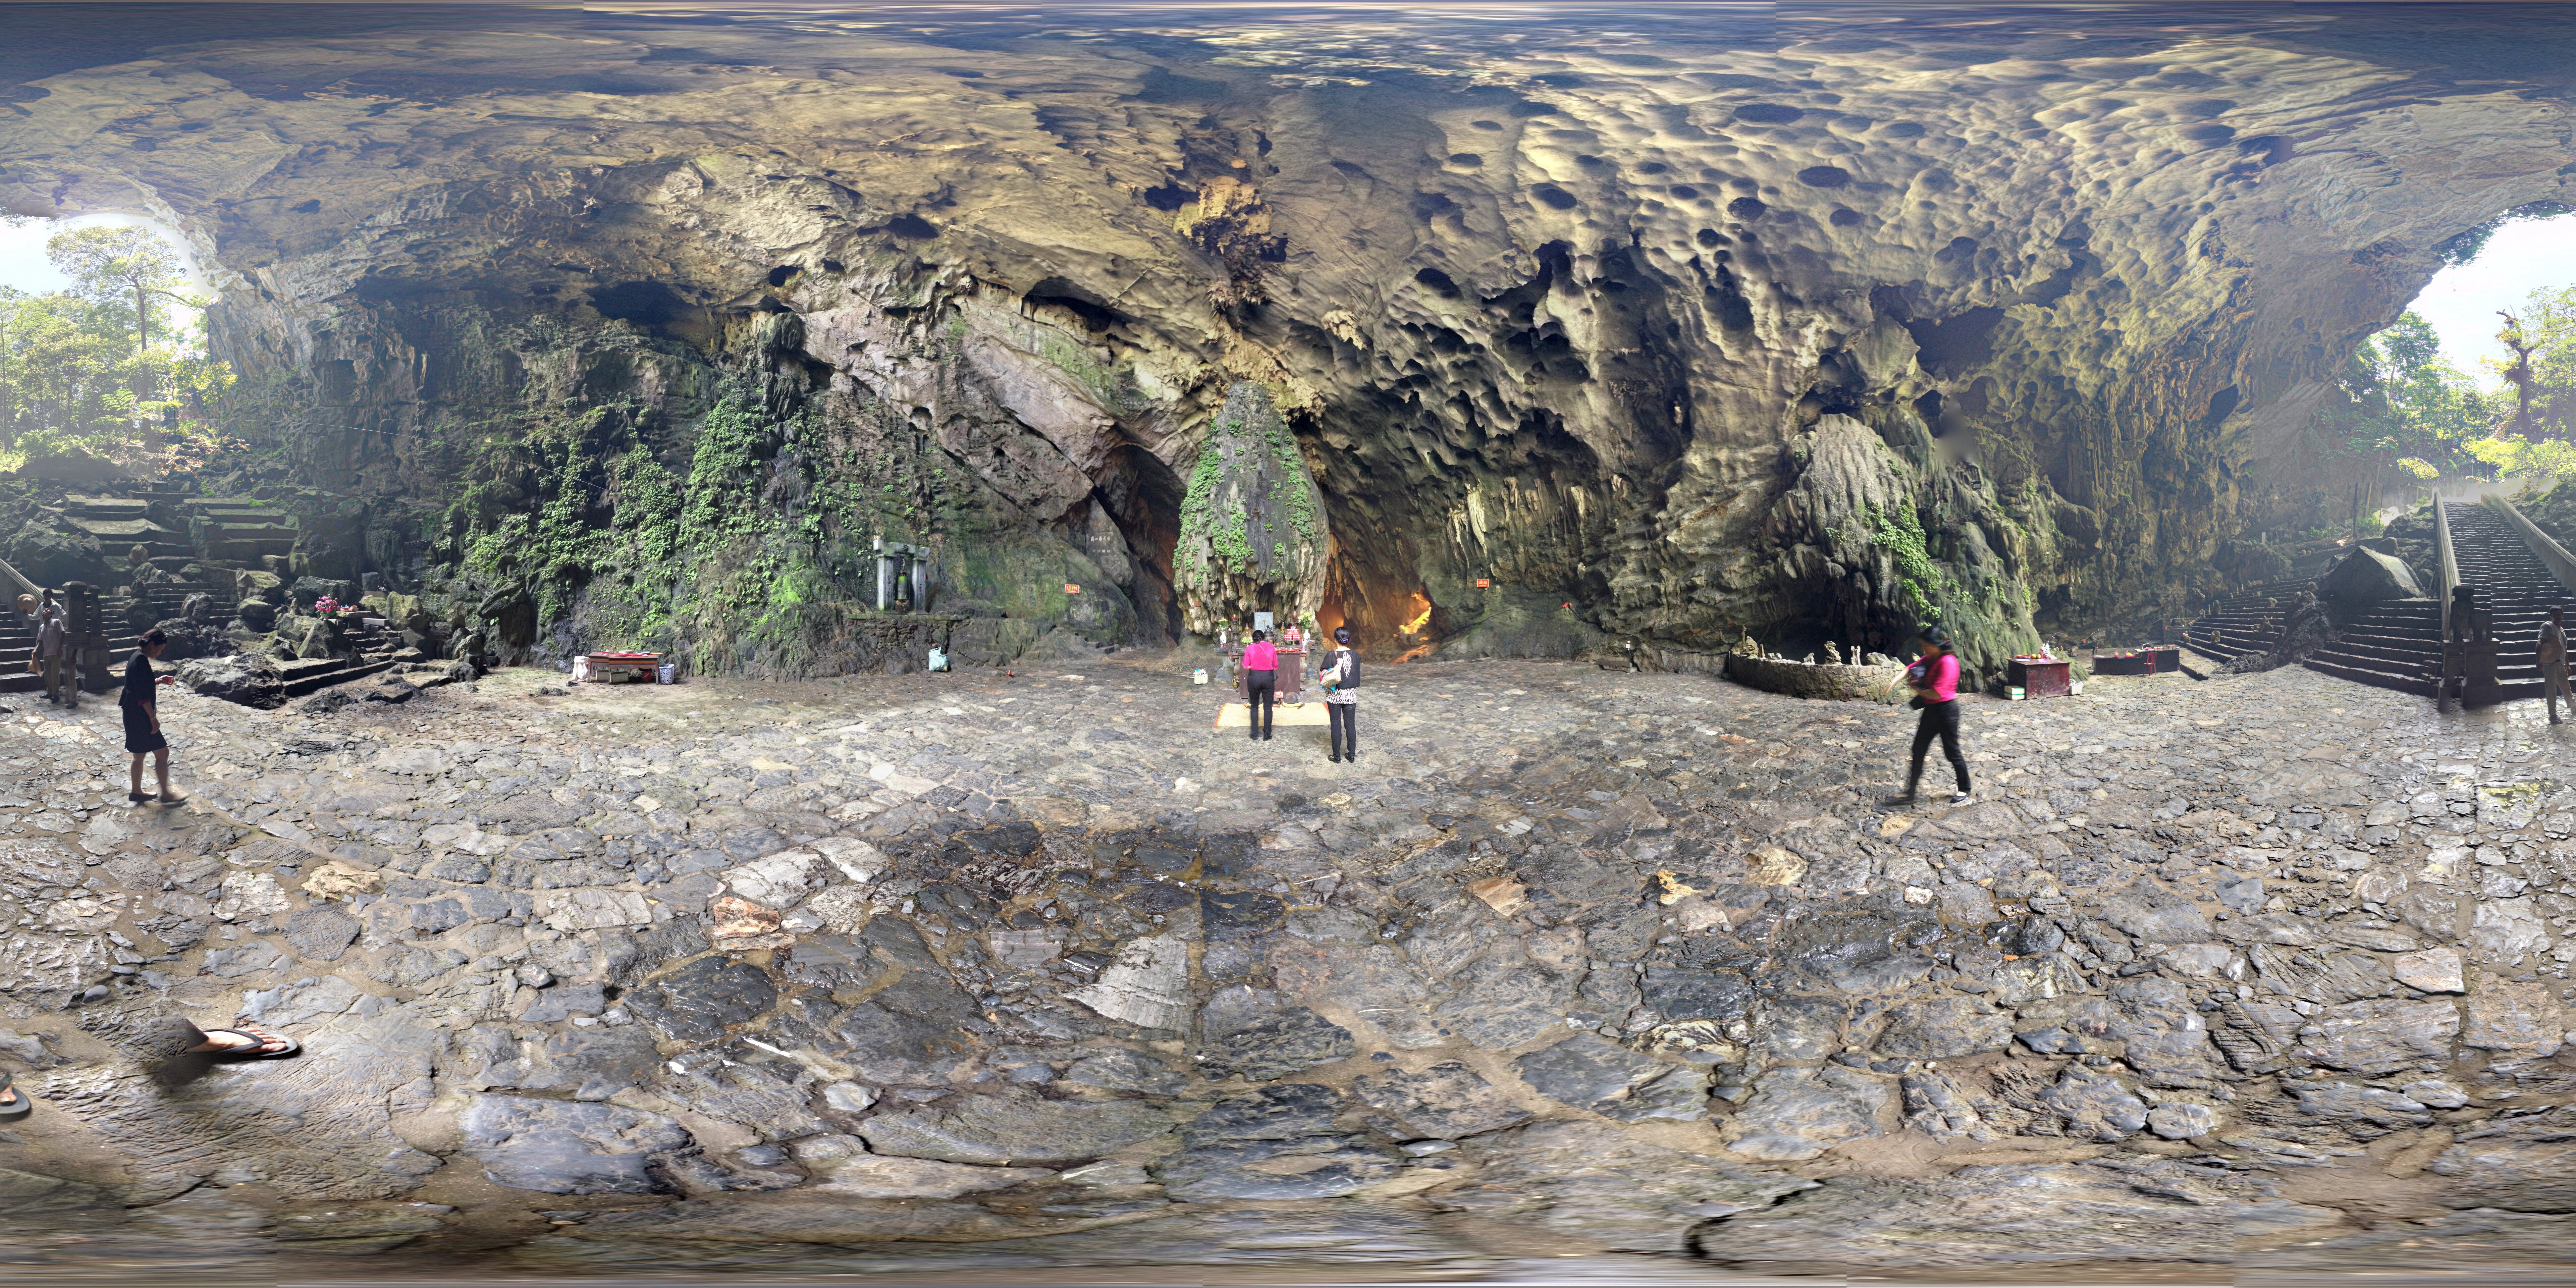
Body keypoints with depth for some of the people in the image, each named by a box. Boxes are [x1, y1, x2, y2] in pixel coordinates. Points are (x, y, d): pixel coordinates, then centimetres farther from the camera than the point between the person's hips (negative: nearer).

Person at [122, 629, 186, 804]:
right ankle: (165, 793, 5)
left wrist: (159, 681, 14)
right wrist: (154, 718, -20)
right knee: (162, 753, -2)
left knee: (139, 755, 18)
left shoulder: (137, 658, 11)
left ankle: (136, 792, 27)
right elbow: (143, 695, -23)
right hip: (140, 717, -11)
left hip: (133, 716, 11)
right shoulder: (142, 661, -20)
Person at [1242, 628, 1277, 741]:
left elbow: (1246, 666, -2)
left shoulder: (1250, 648, -1)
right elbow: (1276, 666, 5)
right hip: (1268, 677, 0)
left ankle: (1255, 735, 13)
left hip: (1254, 677, 0)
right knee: (1268, 707, 8)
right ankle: (1267, 736, 12)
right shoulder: (1271, 647, 3)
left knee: (1254, 706, 14)